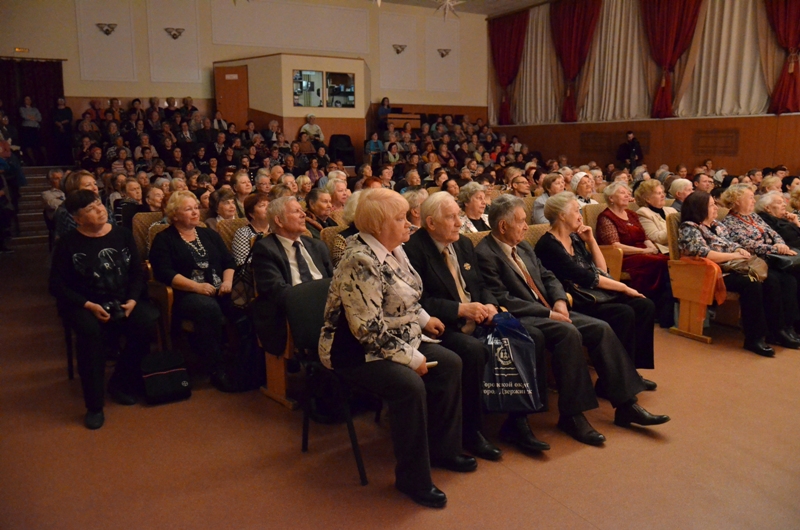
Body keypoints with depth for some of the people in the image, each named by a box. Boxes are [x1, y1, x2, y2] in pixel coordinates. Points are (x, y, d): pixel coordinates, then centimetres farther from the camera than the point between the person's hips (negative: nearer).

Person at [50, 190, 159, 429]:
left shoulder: (123, 235, 6)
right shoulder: (68, 243, -3)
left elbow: (137, 273, 6)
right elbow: (57, 285, -5)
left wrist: (132, 300, -12)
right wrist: (88, 305, -18)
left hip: (122, 300, 3)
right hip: (84, 304, -3)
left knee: (149, 322, -27)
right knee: (91, 331, -36)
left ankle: (121, 383, -4)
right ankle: (94, 404, -20)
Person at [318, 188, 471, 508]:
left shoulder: (393, 249, 5)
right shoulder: (361, 261, -25)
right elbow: (368, 328, -29)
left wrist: (424, 318, 6)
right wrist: (411, 358, -23)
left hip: (398, 342, 10)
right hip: (357, 352, -10)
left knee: (450, 364, 2)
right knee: (411, 386, -30)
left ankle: (442, 449, 16)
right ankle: (412, 479, -11)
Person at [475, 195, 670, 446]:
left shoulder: (523, 247, 16)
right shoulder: (485, 254, -12)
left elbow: (548, 277, 21)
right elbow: (502, 299, -18)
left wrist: (559, 301, -1)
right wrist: (548, 313, -17)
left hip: (548, 312, 9)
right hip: (520, 320, -9)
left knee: (601, 328, -7)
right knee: (569, 333, -32)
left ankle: (626, 405, -1)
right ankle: (571, 415, -21)